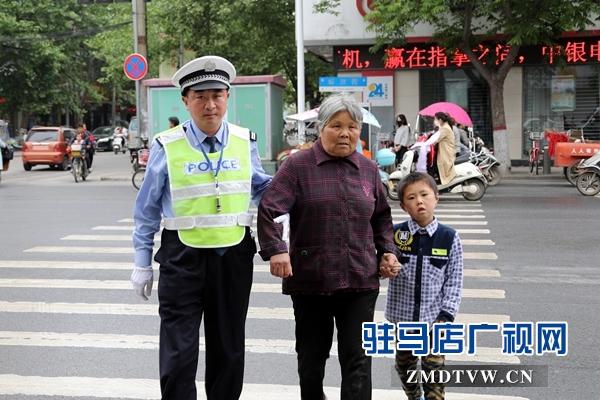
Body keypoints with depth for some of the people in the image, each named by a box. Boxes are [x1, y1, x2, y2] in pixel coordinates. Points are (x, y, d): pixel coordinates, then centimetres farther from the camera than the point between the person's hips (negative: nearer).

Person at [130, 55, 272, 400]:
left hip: (234, 255, 3)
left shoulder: (245, 142, 2)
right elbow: (148, 209, 3)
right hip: (183, 257, -2)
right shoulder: (167, 146, -4)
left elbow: (259, 188, 16)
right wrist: (143, 262, 4)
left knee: (229, 350, 15)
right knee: (178, 353, -1)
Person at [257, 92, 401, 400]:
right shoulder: (297, 165, -4)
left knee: (357, 358, -2)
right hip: (310, 279, -2)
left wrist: (387, 249, 9)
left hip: (360, 281, 2)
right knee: (312, 355, 14)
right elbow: (269, 209, -12)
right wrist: (275, 250, -25)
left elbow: (381, 216, 22)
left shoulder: (368, 169, 10)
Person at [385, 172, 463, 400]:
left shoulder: (449, 238, -7)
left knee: (434, 369, -1)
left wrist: (445, 316, -8)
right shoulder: (394, 234, -6)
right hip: (403, 317, 2)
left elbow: (454, 281, -4)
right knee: (404, 365, 18)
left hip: (434, 318, -2)